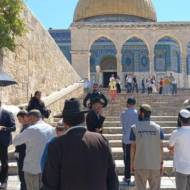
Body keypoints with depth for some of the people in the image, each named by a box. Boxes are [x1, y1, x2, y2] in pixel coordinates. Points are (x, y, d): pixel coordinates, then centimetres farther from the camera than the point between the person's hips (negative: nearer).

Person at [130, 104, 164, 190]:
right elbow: (160, 147, -3)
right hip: (155, 164, 1)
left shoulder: (135, 128, -7)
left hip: (140, 165, -1)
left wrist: (132, 163, 4)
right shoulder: (158, 127, -2)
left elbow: (133, 147, -6)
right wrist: (161, 163, 6)